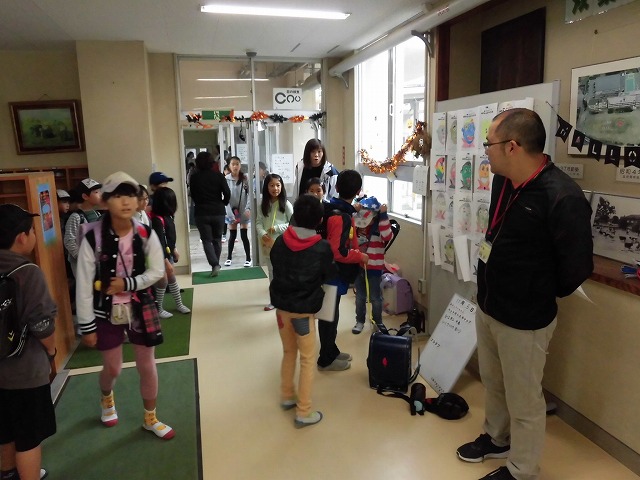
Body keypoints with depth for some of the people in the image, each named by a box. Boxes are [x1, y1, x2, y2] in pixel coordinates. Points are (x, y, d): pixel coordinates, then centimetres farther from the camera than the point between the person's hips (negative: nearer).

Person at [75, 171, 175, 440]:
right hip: (107, 312, -1)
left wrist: (128, 283, -19)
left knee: (147, 366, 10)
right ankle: (106, 399, 51)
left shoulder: (146, 234, -10)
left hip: (140, 309, 2)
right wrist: (86, 326, -9)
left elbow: (157, 271, -3)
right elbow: (84, 285, -12)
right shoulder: (93, 238, -18)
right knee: (112, 368, 13)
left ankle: (150, 419, 33)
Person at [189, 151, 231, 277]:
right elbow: (227, 193, -9)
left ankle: (214, 265, -11)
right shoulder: (218, 175, -4)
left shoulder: (194, 177, -4)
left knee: (207, 240, 5)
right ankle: (216, 264, 19)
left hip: (202, 213, -1)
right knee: (217, 239, 15)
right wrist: (223, 204, 9)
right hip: (218, 212, 1)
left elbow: (193, 195, 2)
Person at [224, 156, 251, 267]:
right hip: (232, 212, 0)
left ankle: (248, 258, 12)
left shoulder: (245, 178, -5)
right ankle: (229, 258, 23)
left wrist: (248, 208, -20)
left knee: (244, 235, 0)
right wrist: (232, 215, -14)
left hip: (243, 211, 0)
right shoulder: (226, 179, -8)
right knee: (232, 235, 8)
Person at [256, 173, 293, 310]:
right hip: (268, 244, 4)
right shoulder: (263, 205, 4)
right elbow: (258, 223, 1)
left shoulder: (286, 204, -7)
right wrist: (263, 235, -17)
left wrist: (277, 228, -17)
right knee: (272, 273, 15)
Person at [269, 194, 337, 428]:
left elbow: (275, 270, 7)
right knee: (307, 360, 8)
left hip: (281, 305, 5)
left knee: (288, 353, 23)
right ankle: (304, 413, 14)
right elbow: (329, 275, -1)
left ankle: (287, 396, 38)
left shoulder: (280, 241, -5)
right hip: (304, 309, -4)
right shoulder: (322, 248, -15)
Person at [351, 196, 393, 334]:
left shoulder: (379, 226, -12)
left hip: (374, 268, -4)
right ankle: (360, 321, 31)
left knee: (375, 297, 9)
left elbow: (388, 237, -29)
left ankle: (378, 322, 27)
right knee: (360, 296, 15)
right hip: (358, 266, 4)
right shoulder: (356, 225, 2)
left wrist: (383, 216, -32)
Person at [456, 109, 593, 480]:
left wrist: (541, 295, -3)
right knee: (493, 383, 26)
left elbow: (577, 266, -19)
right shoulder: (503, 182, 0)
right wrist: (492, 291, 10)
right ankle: (496, 439, 50)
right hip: (487, 307, 8)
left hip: (525, 319, -8)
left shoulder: (562, 198, -26)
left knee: (524, 401, 11)